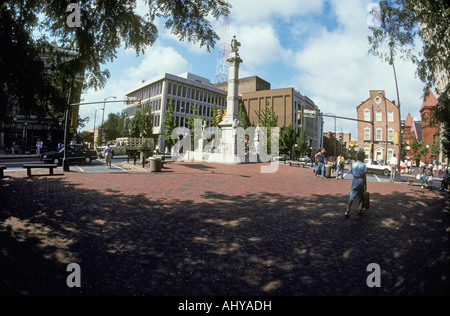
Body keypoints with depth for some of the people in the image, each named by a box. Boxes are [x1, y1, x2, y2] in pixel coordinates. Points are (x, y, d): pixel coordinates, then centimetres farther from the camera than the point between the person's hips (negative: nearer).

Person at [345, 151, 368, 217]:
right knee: (362, 196, 18)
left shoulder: (353, 164, 1)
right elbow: (364, 177, -10)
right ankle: (360, 209, 27)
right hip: (361, 181, -3)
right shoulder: (363, 165, -11)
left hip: (354, 180, 3)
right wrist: (365, 185, -4)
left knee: (352, 196, 1)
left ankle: (347, 211, -8)